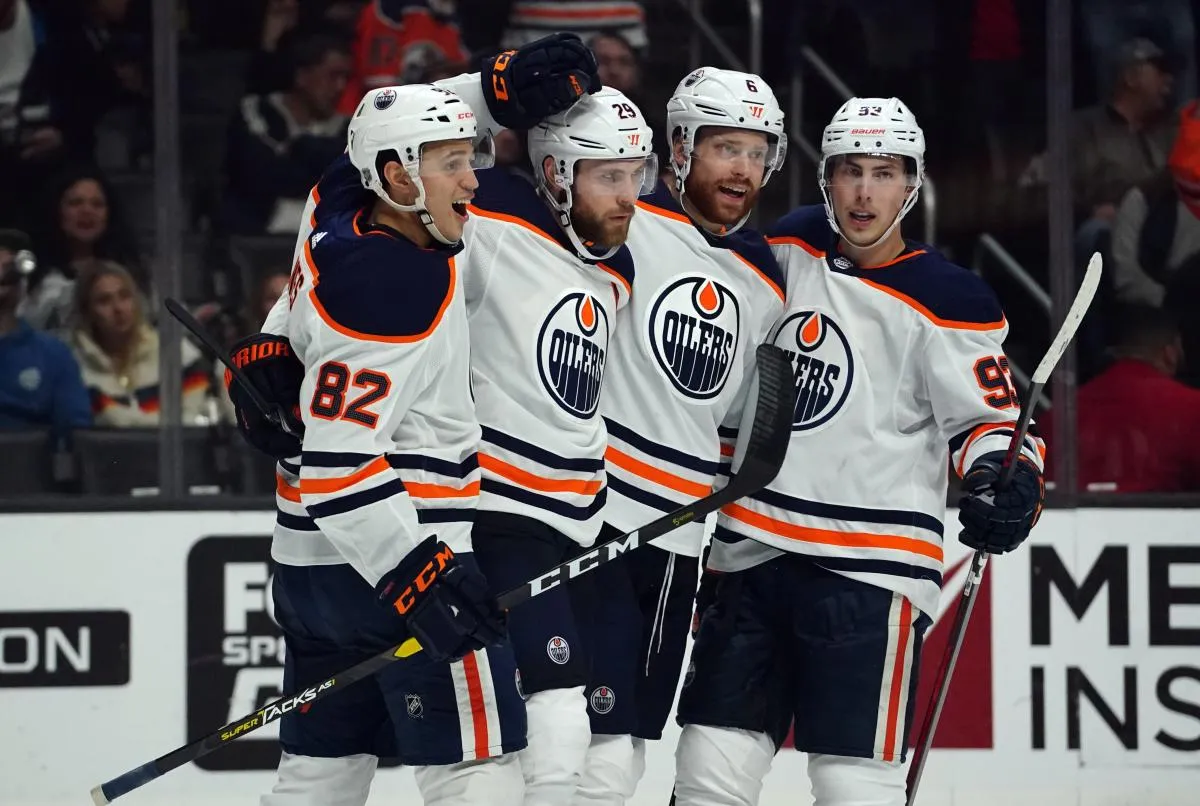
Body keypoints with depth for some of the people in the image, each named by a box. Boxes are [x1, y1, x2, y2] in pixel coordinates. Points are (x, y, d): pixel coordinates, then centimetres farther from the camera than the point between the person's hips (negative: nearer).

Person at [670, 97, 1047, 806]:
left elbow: (988, 416, -4)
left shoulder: (947, 302, -8)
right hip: (753, 553, 5)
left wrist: (1007, 485, -22)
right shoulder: (789, 248, 8)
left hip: (870, 566, -5)